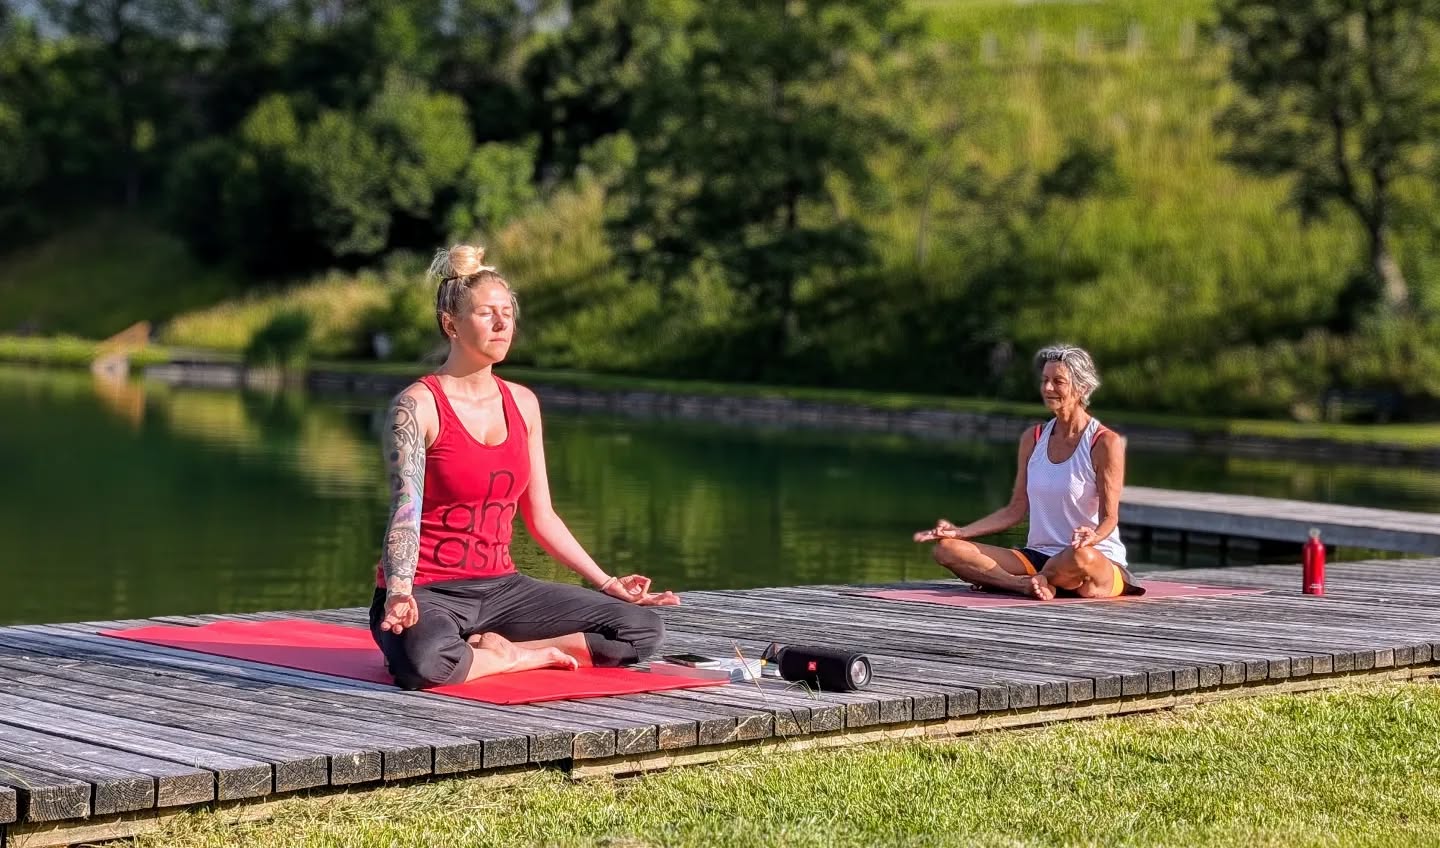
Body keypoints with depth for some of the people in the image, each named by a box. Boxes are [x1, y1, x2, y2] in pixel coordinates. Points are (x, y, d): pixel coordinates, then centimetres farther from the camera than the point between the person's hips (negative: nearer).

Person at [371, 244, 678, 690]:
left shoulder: (522, 403, 10)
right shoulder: (417, 406, -9)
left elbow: (541, 516, 15)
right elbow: (406, 512, -20)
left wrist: (607, 582, 10)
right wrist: (399, 596, -36)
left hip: (500, 587, 6)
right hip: (427, 592, -6)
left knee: (643, 628, -7)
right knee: (425, 661, -42)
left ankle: (493, 650, -8)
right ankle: (527, 657, -12)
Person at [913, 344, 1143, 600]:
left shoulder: (1106, 443, -6)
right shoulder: (1033, 438, 11)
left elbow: (1109, 517, -8)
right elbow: (1015, 510, 14)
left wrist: (1093, 536, -32)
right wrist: (960, 531, 3)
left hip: (1102, 560, -5)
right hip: (1037, 556, 5)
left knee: (1081, 557, -45)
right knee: (948, 549, -14)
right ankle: (1030, 585, -31)